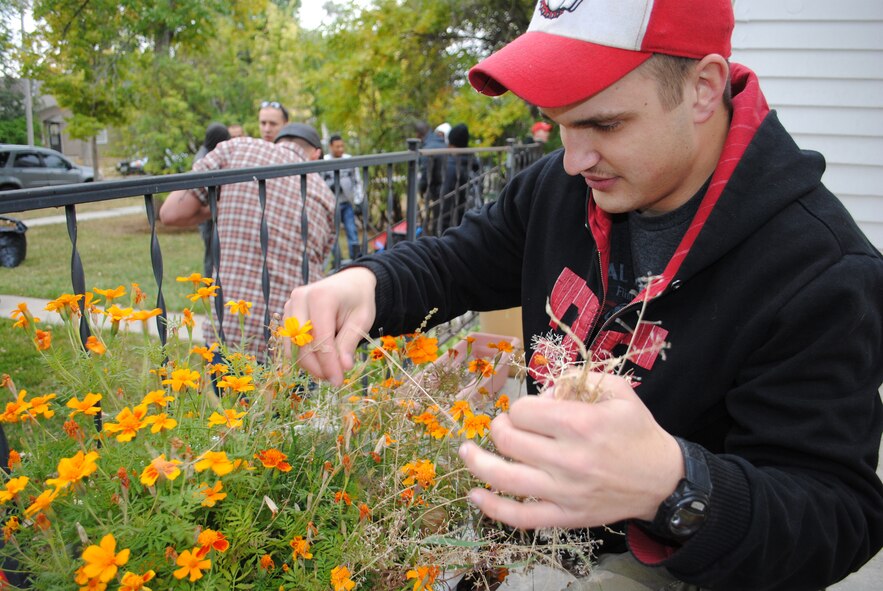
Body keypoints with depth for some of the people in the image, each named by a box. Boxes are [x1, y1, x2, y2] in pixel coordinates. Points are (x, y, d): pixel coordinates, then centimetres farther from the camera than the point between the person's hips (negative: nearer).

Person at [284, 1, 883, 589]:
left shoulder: (824, 274, -27)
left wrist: (675, 488, -49)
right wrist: (365, 282, -20)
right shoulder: (559, 185, -8)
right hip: (547, 500, 5)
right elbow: (454, 262, 3)